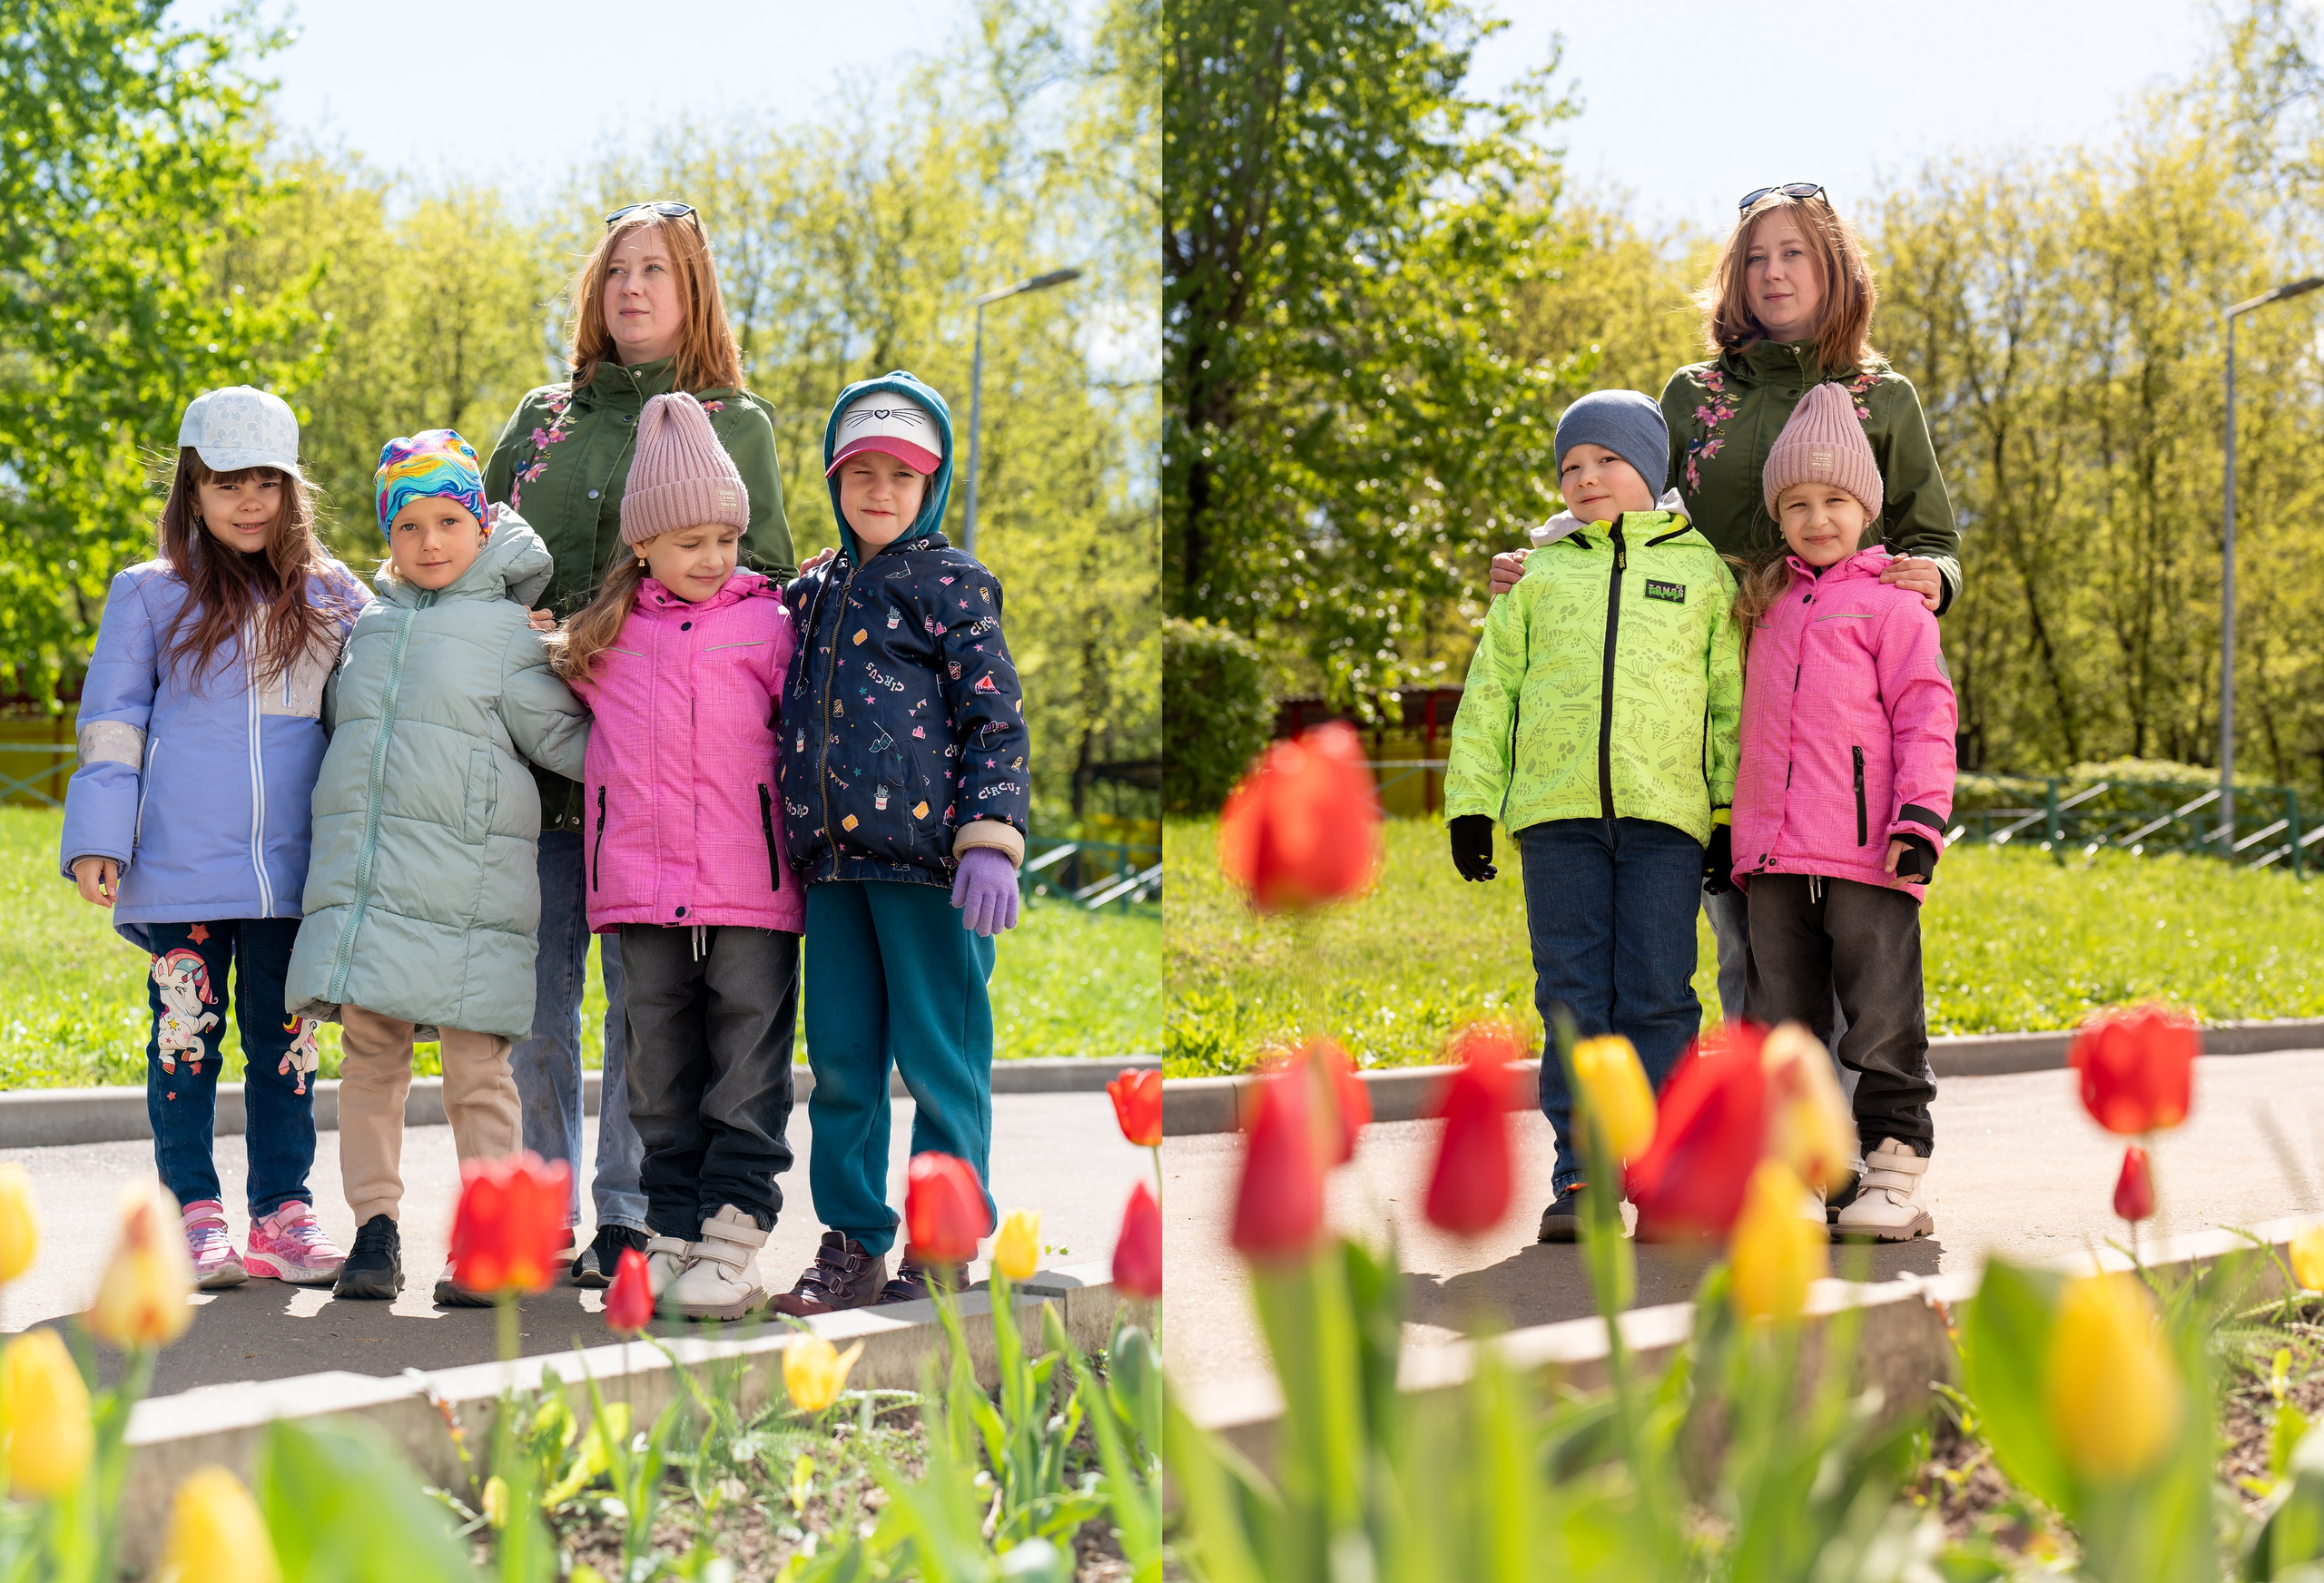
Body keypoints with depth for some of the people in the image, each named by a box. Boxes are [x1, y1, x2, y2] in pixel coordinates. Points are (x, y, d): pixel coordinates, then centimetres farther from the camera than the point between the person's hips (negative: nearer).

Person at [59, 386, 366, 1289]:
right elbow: (112, 725, 5)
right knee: (187, 1042, 2)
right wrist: (98, 841, -3)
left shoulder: (331, 598, 12)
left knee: (285, 1043, 6)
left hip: (293, 873, 2)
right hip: (180, 872, -2)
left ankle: (283, 1215, 13)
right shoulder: (149, 596, 6)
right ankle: (195, 1218, 11)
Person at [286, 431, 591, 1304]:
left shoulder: (507, 629, 3)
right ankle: (375, 1230, 14)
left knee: (478, 1070, -1)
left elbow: (565, 739, 3)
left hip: (466, 886, -4)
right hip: (360, 884, 4)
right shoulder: (368, 627, 16)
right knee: (368, 1057, 6)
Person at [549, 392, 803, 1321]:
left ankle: (732, 1240, 0)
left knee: (749, 1068, -3)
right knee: (662, 1071, 8)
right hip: (645, 886, 3)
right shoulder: (609, 636, 12)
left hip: (750, 886, -3)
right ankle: (673, 1233, 15)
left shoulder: (766, 624, 5)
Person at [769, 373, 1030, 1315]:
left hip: (924, 854, -6)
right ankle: (852, 1246, 19)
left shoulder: (949, 584, 2)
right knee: (839, 1060, 9)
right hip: (832, 858, 6)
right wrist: (793, 855, 22)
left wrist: (990, 840, -14)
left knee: (937, 1060, -1)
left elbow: (996, 720, -4)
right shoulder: (810, 594, 18)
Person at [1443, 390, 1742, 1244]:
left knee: (1658, 996, -2)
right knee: (1573, 996, 0)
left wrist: (1733, 815, 3)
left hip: (1666, 817, -1)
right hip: (1556, 811, 1)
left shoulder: (1701, 571, 13)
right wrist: (1470, 805, 7)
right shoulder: (1540, 574, 16)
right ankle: (1582, 1179, 5)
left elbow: (1732, 702, 10)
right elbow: (1490, 694, 15)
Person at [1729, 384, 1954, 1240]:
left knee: (1882, 1023, -2)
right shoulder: (1765, 607, 20)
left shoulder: (1892, 604, 2)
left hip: (1866, 850, -6)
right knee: (1780, 1024, 7)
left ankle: (1894, 1178, 4)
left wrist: (1922, 818, -14)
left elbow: (1925, 715, -4)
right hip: (1774, 854, 6)